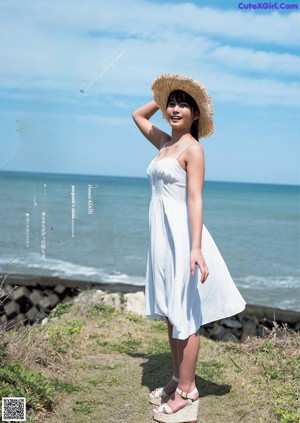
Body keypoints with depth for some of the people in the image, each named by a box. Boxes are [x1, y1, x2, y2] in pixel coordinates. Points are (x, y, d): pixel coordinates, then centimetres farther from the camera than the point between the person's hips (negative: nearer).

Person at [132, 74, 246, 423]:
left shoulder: (193, 148, -8)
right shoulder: (164, 143, 15)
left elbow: (195, 199, -17)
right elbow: (137, 115, 32)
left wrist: (196, 247, -24)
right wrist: (163, 96, 22)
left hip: (180, 233, -8)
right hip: (160, 234, 8)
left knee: (184, 314, -2)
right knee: (170, 312, 14)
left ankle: (186, 393, 7)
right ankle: (178, 379, 27)